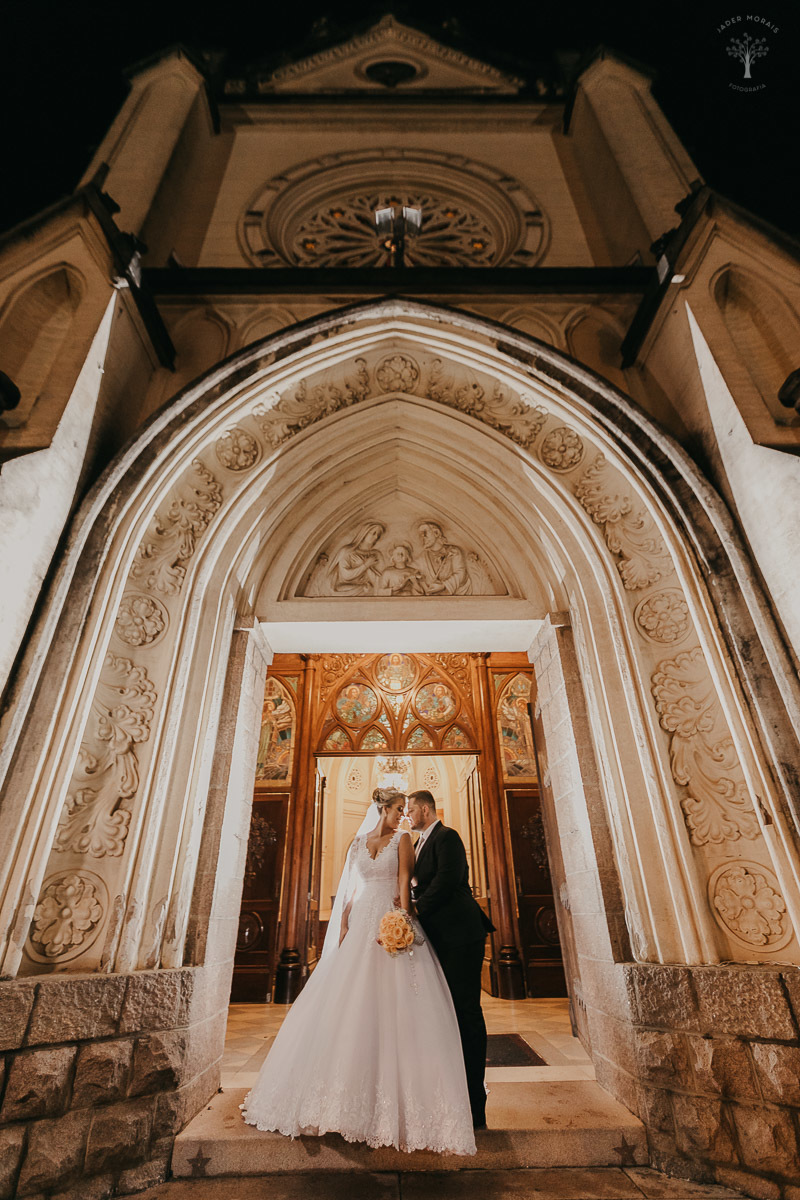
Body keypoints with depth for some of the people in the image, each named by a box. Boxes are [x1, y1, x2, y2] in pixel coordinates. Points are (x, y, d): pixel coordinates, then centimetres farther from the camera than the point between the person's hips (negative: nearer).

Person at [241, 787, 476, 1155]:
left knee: (395, 1009, -4)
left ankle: (395, 1099, 7)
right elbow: (348, 889, 11)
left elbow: (405, 881, -9)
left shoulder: (402, 839, 1)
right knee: (349, 1006, 6)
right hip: (361, 926, 3)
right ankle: (348, 1097, 21)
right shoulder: (358, 842, 10)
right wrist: (343, 928, 2)